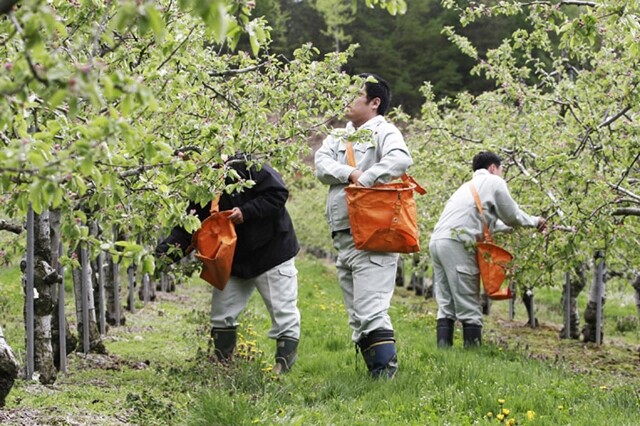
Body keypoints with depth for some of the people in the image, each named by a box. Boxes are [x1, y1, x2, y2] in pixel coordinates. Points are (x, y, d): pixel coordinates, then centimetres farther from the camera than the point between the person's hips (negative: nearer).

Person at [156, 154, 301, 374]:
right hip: (233, 260, 6)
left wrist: (246, 212, -27)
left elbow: (278, 194, -22)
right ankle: (222, 363, 21)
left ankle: (283, 363, 7)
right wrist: (166, 250, -23)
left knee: (283, 312, -1)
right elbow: (187, 228, -6)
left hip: (272, 252, -6)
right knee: (221, 314, 10)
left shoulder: (246, 168, -19)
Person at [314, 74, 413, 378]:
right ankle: (371, 368, 16)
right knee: (356, 315, 10)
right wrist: (350, 174, -15)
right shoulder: (337, 136, 20)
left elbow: (401, 158, -22)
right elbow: (322, 164, 2)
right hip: (342, 237, 8)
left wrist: (366, 179, -25)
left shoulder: (384, 131, -2)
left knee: (370, 310, -16)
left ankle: (385, 370, -15)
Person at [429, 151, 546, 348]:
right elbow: (511, 216, 9)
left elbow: (486, 223, 33)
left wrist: (515, 225, 38)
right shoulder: (494, 182, 7)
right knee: (469, 308, -6)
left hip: (437, 241, 8)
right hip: (456, 243, -8)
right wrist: (534, 221, 26)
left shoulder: (470, 185, 31)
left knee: (446, 306, 8)